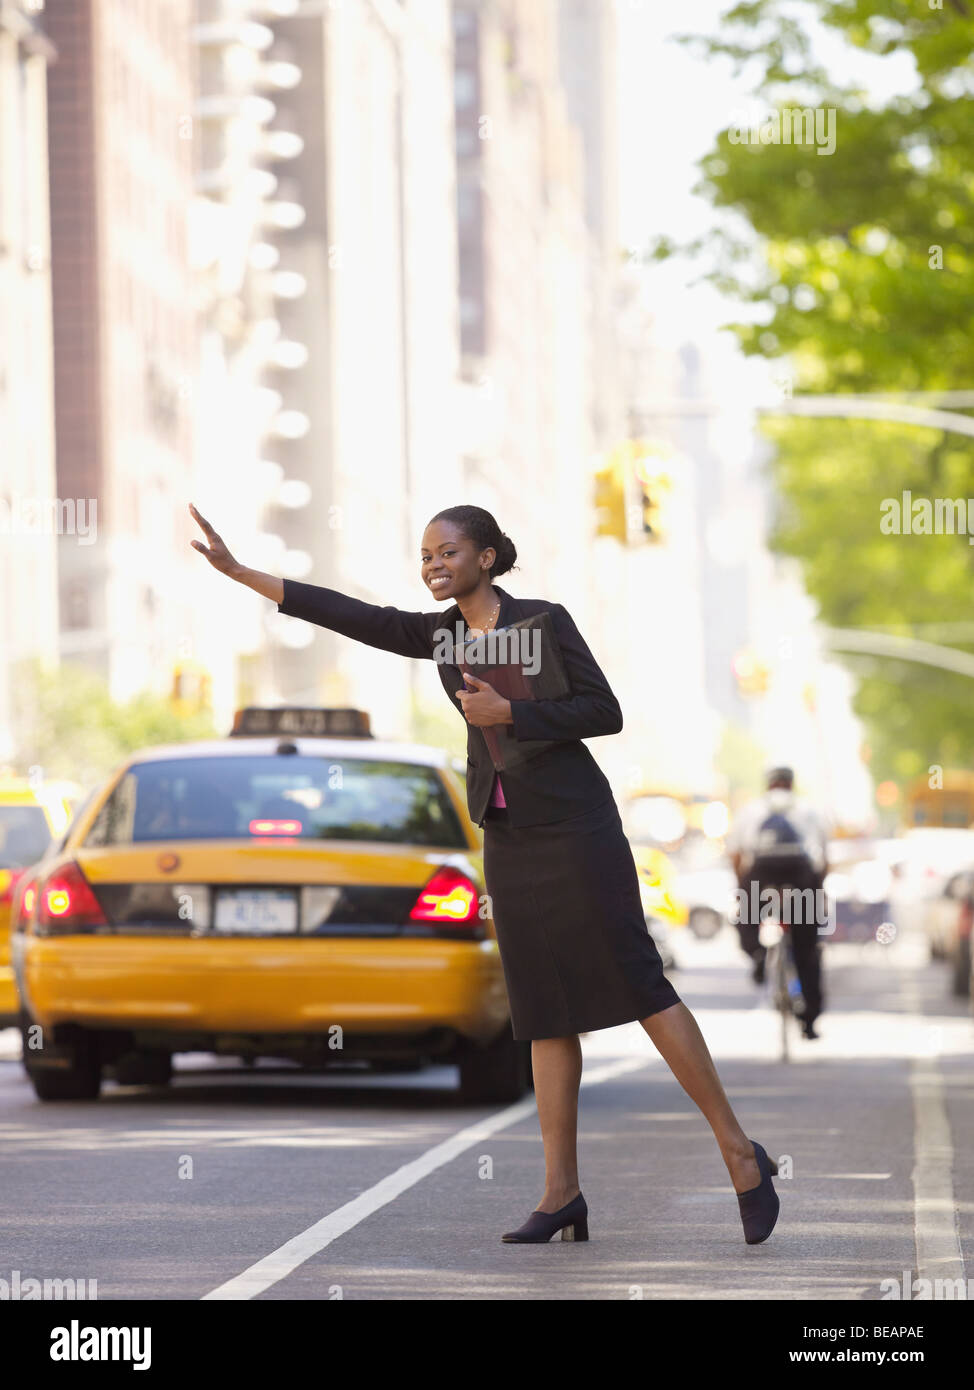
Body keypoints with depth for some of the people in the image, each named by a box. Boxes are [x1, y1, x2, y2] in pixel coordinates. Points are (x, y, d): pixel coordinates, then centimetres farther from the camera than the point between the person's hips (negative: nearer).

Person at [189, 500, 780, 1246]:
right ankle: (562, 1194, 2)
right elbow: (350, 616, 10)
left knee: (638, 983, -8)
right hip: (508, 838, 6)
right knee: (546, 1012, 4)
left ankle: (739, 1151, -1)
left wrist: (508, 712, -16)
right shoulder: (441, 636, 11)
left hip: (573, 821, -6)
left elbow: (606, 713, -10)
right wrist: (240, 573, 7)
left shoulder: (544, 620, -6)